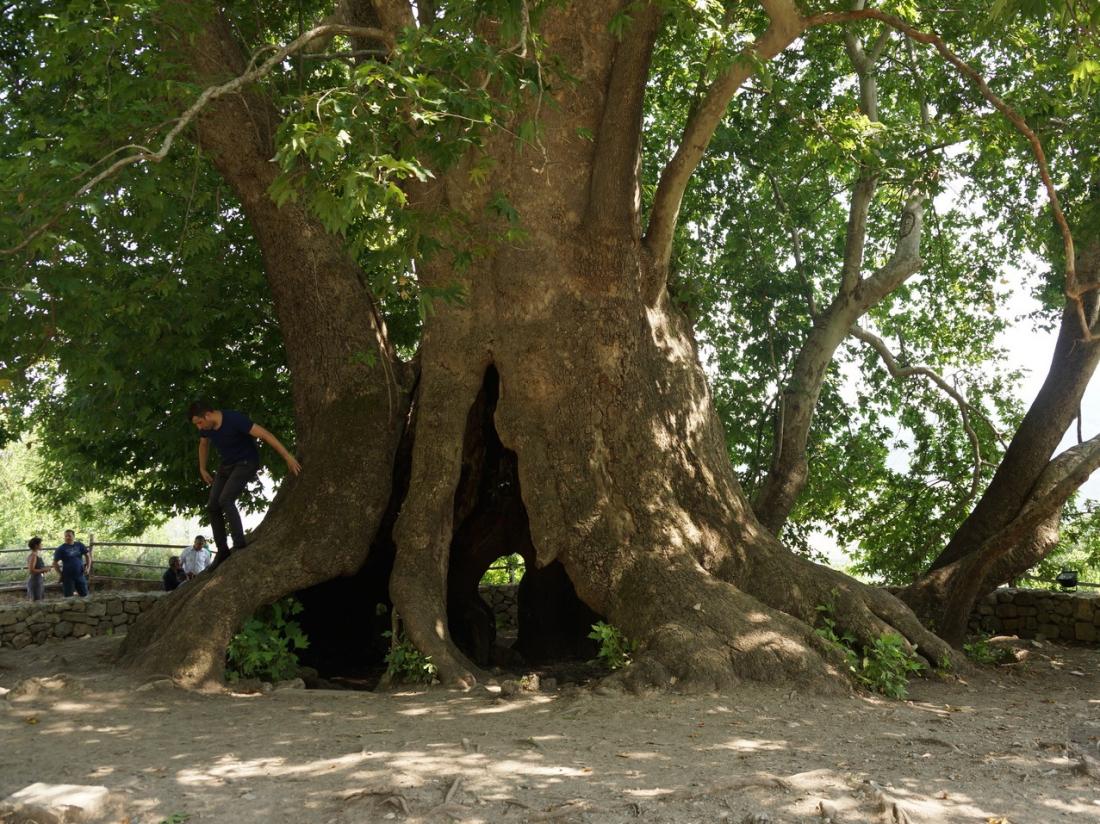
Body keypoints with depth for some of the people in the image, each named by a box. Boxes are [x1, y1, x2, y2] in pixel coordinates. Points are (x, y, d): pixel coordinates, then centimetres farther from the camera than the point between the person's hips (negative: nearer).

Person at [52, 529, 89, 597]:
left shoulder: (79, 545, 3)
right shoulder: (61, 549, -5)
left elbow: (87, 556, 13)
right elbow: (55, 563, -3)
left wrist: (87, 567, 2)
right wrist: (60, 574, -7)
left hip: (80, 575, 3)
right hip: (68, 577, -3)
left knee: (84, 595, 8)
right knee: (68, 597, 2)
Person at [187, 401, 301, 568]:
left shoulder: (234, 419, -30)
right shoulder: (205, 427, -8)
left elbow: (265, 434, -32)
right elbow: (203, 445, 16)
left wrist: (287, 457, -35)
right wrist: (202, 470, 19)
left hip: (246, 463, -7)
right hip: (226, 465, 7)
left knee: (225, 500, -25)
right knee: (212, 507, -2)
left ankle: (240, 546, -20)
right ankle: (222, 550, 7)